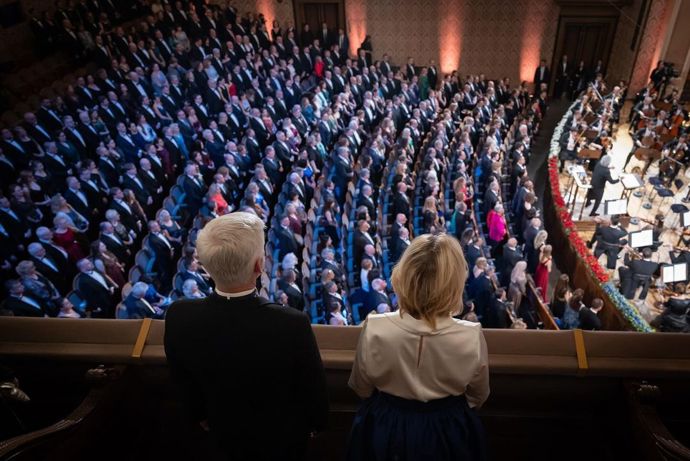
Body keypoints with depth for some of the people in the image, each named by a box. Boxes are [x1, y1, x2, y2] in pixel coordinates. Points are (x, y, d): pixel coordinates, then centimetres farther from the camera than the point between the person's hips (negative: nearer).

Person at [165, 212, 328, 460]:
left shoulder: (179, 316, -27)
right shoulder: (292, 324, -38)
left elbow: (184, 382, -7)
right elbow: (313, 389, -19)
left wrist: (202, 416, 13)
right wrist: (316, 421, 3)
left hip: (225, 435, 3)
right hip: (283, 439, -2)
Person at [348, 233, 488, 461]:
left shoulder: (374, 329, -25)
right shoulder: (472, 337, -24)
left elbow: (361, 388, -5)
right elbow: (477, 397, -3)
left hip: (384, 430, 0)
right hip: (448, 433, 1)